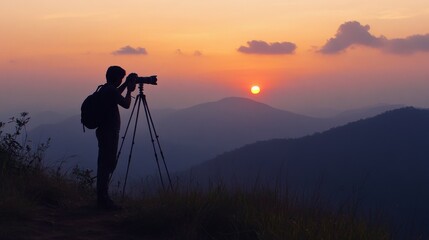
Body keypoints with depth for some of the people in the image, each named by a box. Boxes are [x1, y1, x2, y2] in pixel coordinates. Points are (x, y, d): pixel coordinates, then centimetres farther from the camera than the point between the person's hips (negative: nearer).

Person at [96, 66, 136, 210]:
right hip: (109, 133, -10)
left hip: (104, 132, 10)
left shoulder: (105, 89, 12)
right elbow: (126, 104, -16)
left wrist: (126, 85, 27)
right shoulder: (110, 91, -16)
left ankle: (102, 198, 18)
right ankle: (103, 199, -6)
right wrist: (129, 90, -1)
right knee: (107, 164, -8)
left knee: (105, 164, 13)